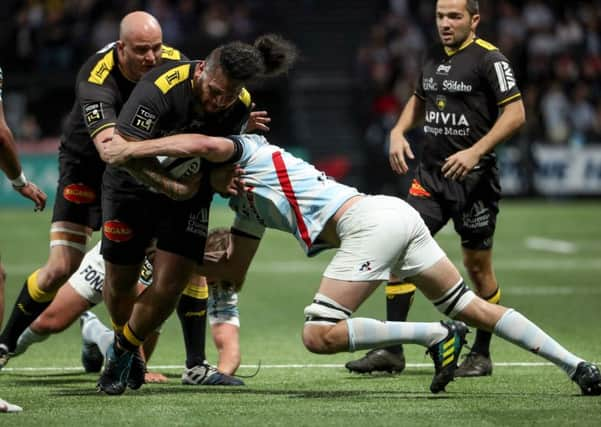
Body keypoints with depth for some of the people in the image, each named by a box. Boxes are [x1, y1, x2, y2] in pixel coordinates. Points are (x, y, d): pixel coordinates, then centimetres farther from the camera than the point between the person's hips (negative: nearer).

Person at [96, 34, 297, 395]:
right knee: (120, 281, 8)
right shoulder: (160, 89, -32)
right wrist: (170, 187, -31)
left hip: (188, 194, 2)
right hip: (133, 186, -2)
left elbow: (222, 157, -2)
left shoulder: (242, 105, -17)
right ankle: (126, 344, 40)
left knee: (170, 285, -10)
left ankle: (123, 351, 16)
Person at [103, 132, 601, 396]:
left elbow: (200, 144, -19)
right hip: (397, 214, 10)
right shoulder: (247, 204, 29)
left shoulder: (247, 151, 4)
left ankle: (439, 336, -15)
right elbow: (233, 272, 34)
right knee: (473, 307, 11)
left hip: (368, 222, -10)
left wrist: (133, 149, -12)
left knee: (319, 335, -13)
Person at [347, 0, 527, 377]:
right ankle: (392, 349, 1)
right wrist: (399, 132, 10)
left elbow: (516, 113, -15)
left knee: (478, 265, 2)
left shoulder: (489, 59, -10)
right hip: (431, 173, 6)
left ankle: (482, 354, 17)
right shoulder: (434, 57, 11)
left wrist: (475, 151, -23)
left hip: (473, 177, -6)